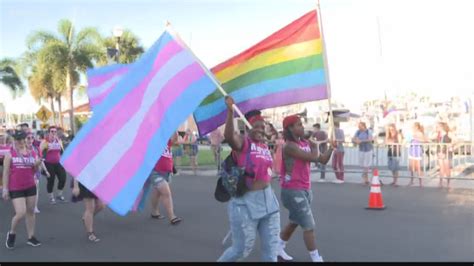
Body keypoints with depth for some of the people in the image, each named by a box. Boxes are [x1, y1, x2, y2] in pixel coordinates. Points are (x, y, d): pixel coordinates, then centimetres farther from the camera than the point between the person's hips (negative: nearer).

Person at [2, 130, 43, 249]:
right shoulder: (10, 154, -5)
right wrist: (5, 188, -7)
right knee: (21, 213, -11)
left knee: (31, 211, 10)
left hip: (30, 187, 4)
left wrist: (37, 165, -11)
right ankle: (12, 233, 18)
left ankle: (31, 237, 22)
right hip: (15, 188, -4)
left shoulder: (33, 153, 4)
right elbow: (6, 172, -4)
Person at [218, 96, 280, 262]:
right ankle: (221, 261, 32)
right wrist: (230, 111, -45)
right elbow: (229, 136, -35)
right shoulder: (243, 142, -12)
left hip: (268, 199, 7)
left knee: (271, 245, 14)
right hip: (246, 202, -7)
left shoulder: (264, 146, 10)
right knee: (243, 248, 5)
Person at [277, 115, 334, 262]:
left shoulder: (305, 144, 9)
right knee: (309, 226, -6)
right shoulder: (289, 146, -17)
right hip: (293, 191, -9)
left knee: (294, 222, 21)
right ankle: (316, 258, 3)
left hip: (305, 190, 9)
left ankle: (278, 248, 37)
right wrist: (315, 146, -4)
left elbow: (323, 160, 8)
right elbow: (313, 157, -24)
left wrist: (331, 147, -7)